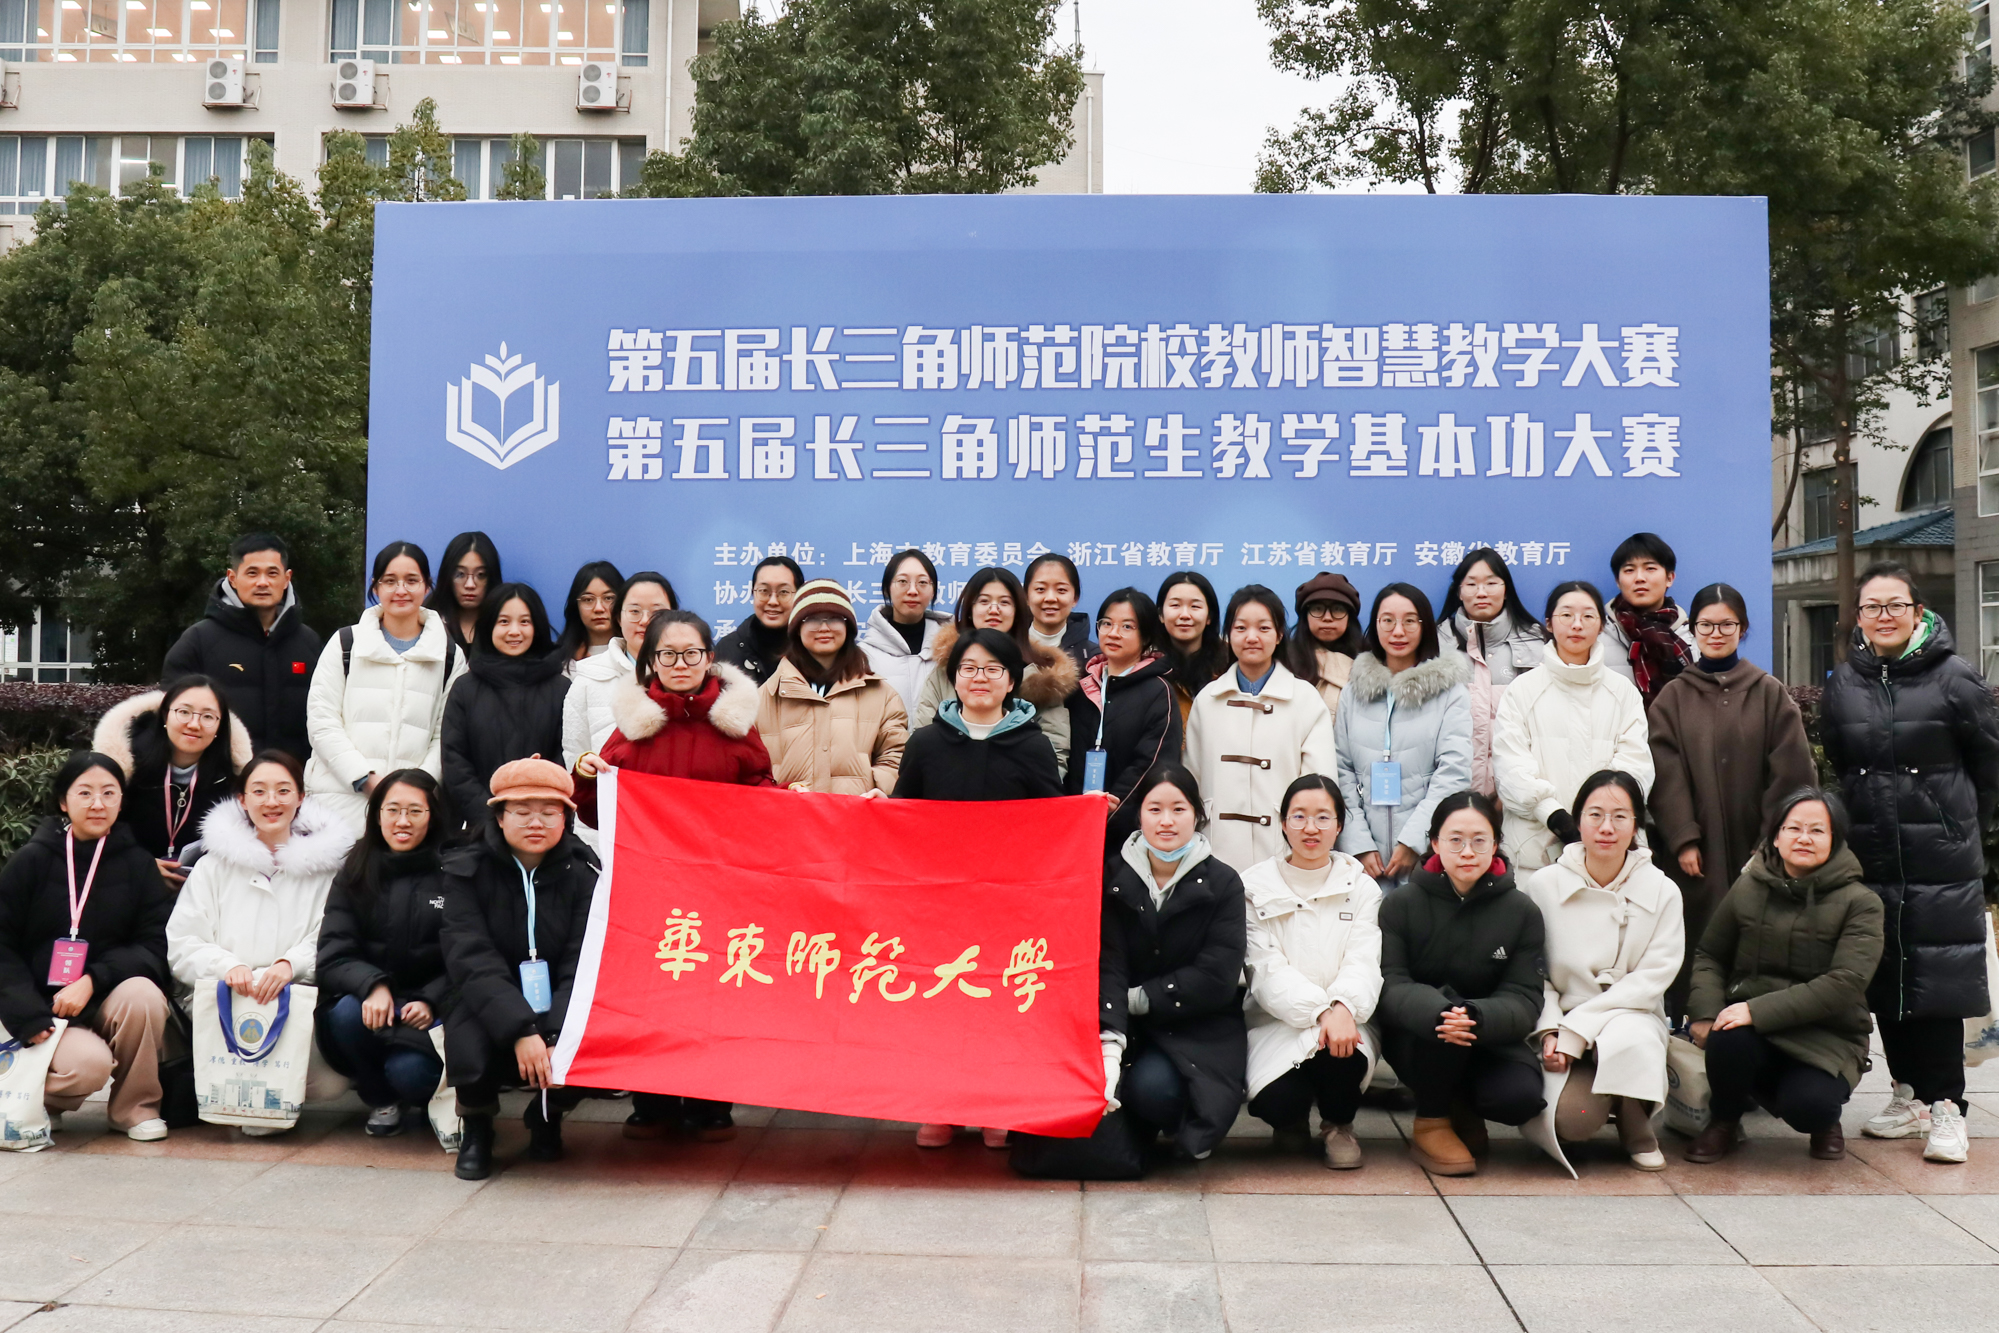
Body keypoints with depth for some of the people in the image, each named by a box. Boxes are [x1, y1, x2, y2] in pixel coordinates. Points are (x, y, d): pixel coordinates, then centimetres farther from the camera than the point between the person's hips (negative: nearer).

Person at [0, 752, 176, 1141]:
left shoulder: (137, 863, 1)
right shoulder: (32, 861, -1)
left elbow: (156, 945, -4)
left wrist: (92, 981, -19)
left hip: (107, 1003, 2)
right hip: (43, 1006, -2)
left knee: (143, 994, -32)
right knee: (89, 1064, -31)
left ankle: (134, 1107, -8)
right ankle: (36, 1098, 7)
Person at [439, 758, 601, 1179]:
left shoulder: (582, 874, -3)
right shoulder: (467, 871, -6)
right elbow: (472, 961, -17)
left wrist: (560, 1036, -29)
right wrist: (520, 1031, -31)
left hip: (558, 1010, 1)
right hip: (486, 1006, -1)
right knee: (469, 1049, -34)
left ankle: (546, 1118, 11)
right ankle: (476, 1126, 6)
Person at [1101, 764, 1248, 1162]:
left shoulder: (1222, 883, -3)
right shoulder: (1114, 876, 0)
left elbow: (1216, 979, -11)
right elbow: (1108, 966, -11)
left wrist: (1142, 997, -16)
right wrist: (1110, 1041, -26)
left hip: (1198, 1028, -2)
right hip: (1129, 1027, 2)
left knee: (1153, 1086, -30)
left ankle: (1189, 1131, 6)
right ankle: (1133, 1130, 9)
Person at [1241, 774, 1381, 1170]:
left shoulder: (1361, 887, 7)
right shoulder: (1256, 887, 2)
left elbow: (1363, 963, -4)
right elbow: (1268, 971, -8)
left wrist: (1342, 1007, -28)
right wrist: (1321, 1011, -26)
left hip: (1345, 1021, 1)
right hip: (1277, 1023, -1)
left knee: (1341, 1055, -35)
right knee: (1275, 1100, -29)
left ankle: (1338, 1125, 2)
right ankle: (1291, 1122, 13)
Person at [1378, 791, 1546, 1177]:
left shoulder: (1521, 911, -1)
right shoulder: (1402, 903, -3)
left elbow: (1524, 999, -9)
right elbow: (1389, 984, -13)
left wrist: (1475, 1018, -33)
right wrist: (1438, 1013, -36)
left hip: (1487, 1041, 1)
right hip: (1415, 1041, -1)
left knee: (1521, 1095, -29)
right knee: (1443, 1003, -34)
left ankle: (1461, 1107, 9)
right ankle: (1431, 1124, -10)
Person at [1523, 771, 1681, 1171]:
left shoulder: (1662, 892, -3)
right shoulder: (1544, 884, -3)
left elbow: (1652, 978, -7)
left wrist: (1578, 1026, -16)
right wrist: (1548, 1031, -16)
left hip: (1631, 1015, 0)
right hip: (1561, 1021, 0)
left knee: (1625, 1037, -38)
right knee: (1571, 1118, -27)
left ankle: (1637, 1132, -5)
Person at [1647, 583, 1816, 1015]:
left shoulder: (1770, 693, 8)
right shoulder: (1673, 697, 9)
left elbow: (1789, 772, 1)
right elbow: (1666, 775, 0)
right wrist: (1683, 839, -10)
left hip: (1754, 848, 0)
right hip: (1695, 852, 0)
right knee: (1696, 944, -1)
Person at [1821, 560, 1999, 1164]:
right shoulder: (1843, 683, 7)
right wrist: (1864, 818, 14)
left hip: (1941, 863, -4)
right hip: (1870, 859, 4)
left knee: (1938, 984, -5)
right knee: (1883, 981, 8)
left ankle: (1946, 1107, 3)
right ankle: (1909, 1097, 20)